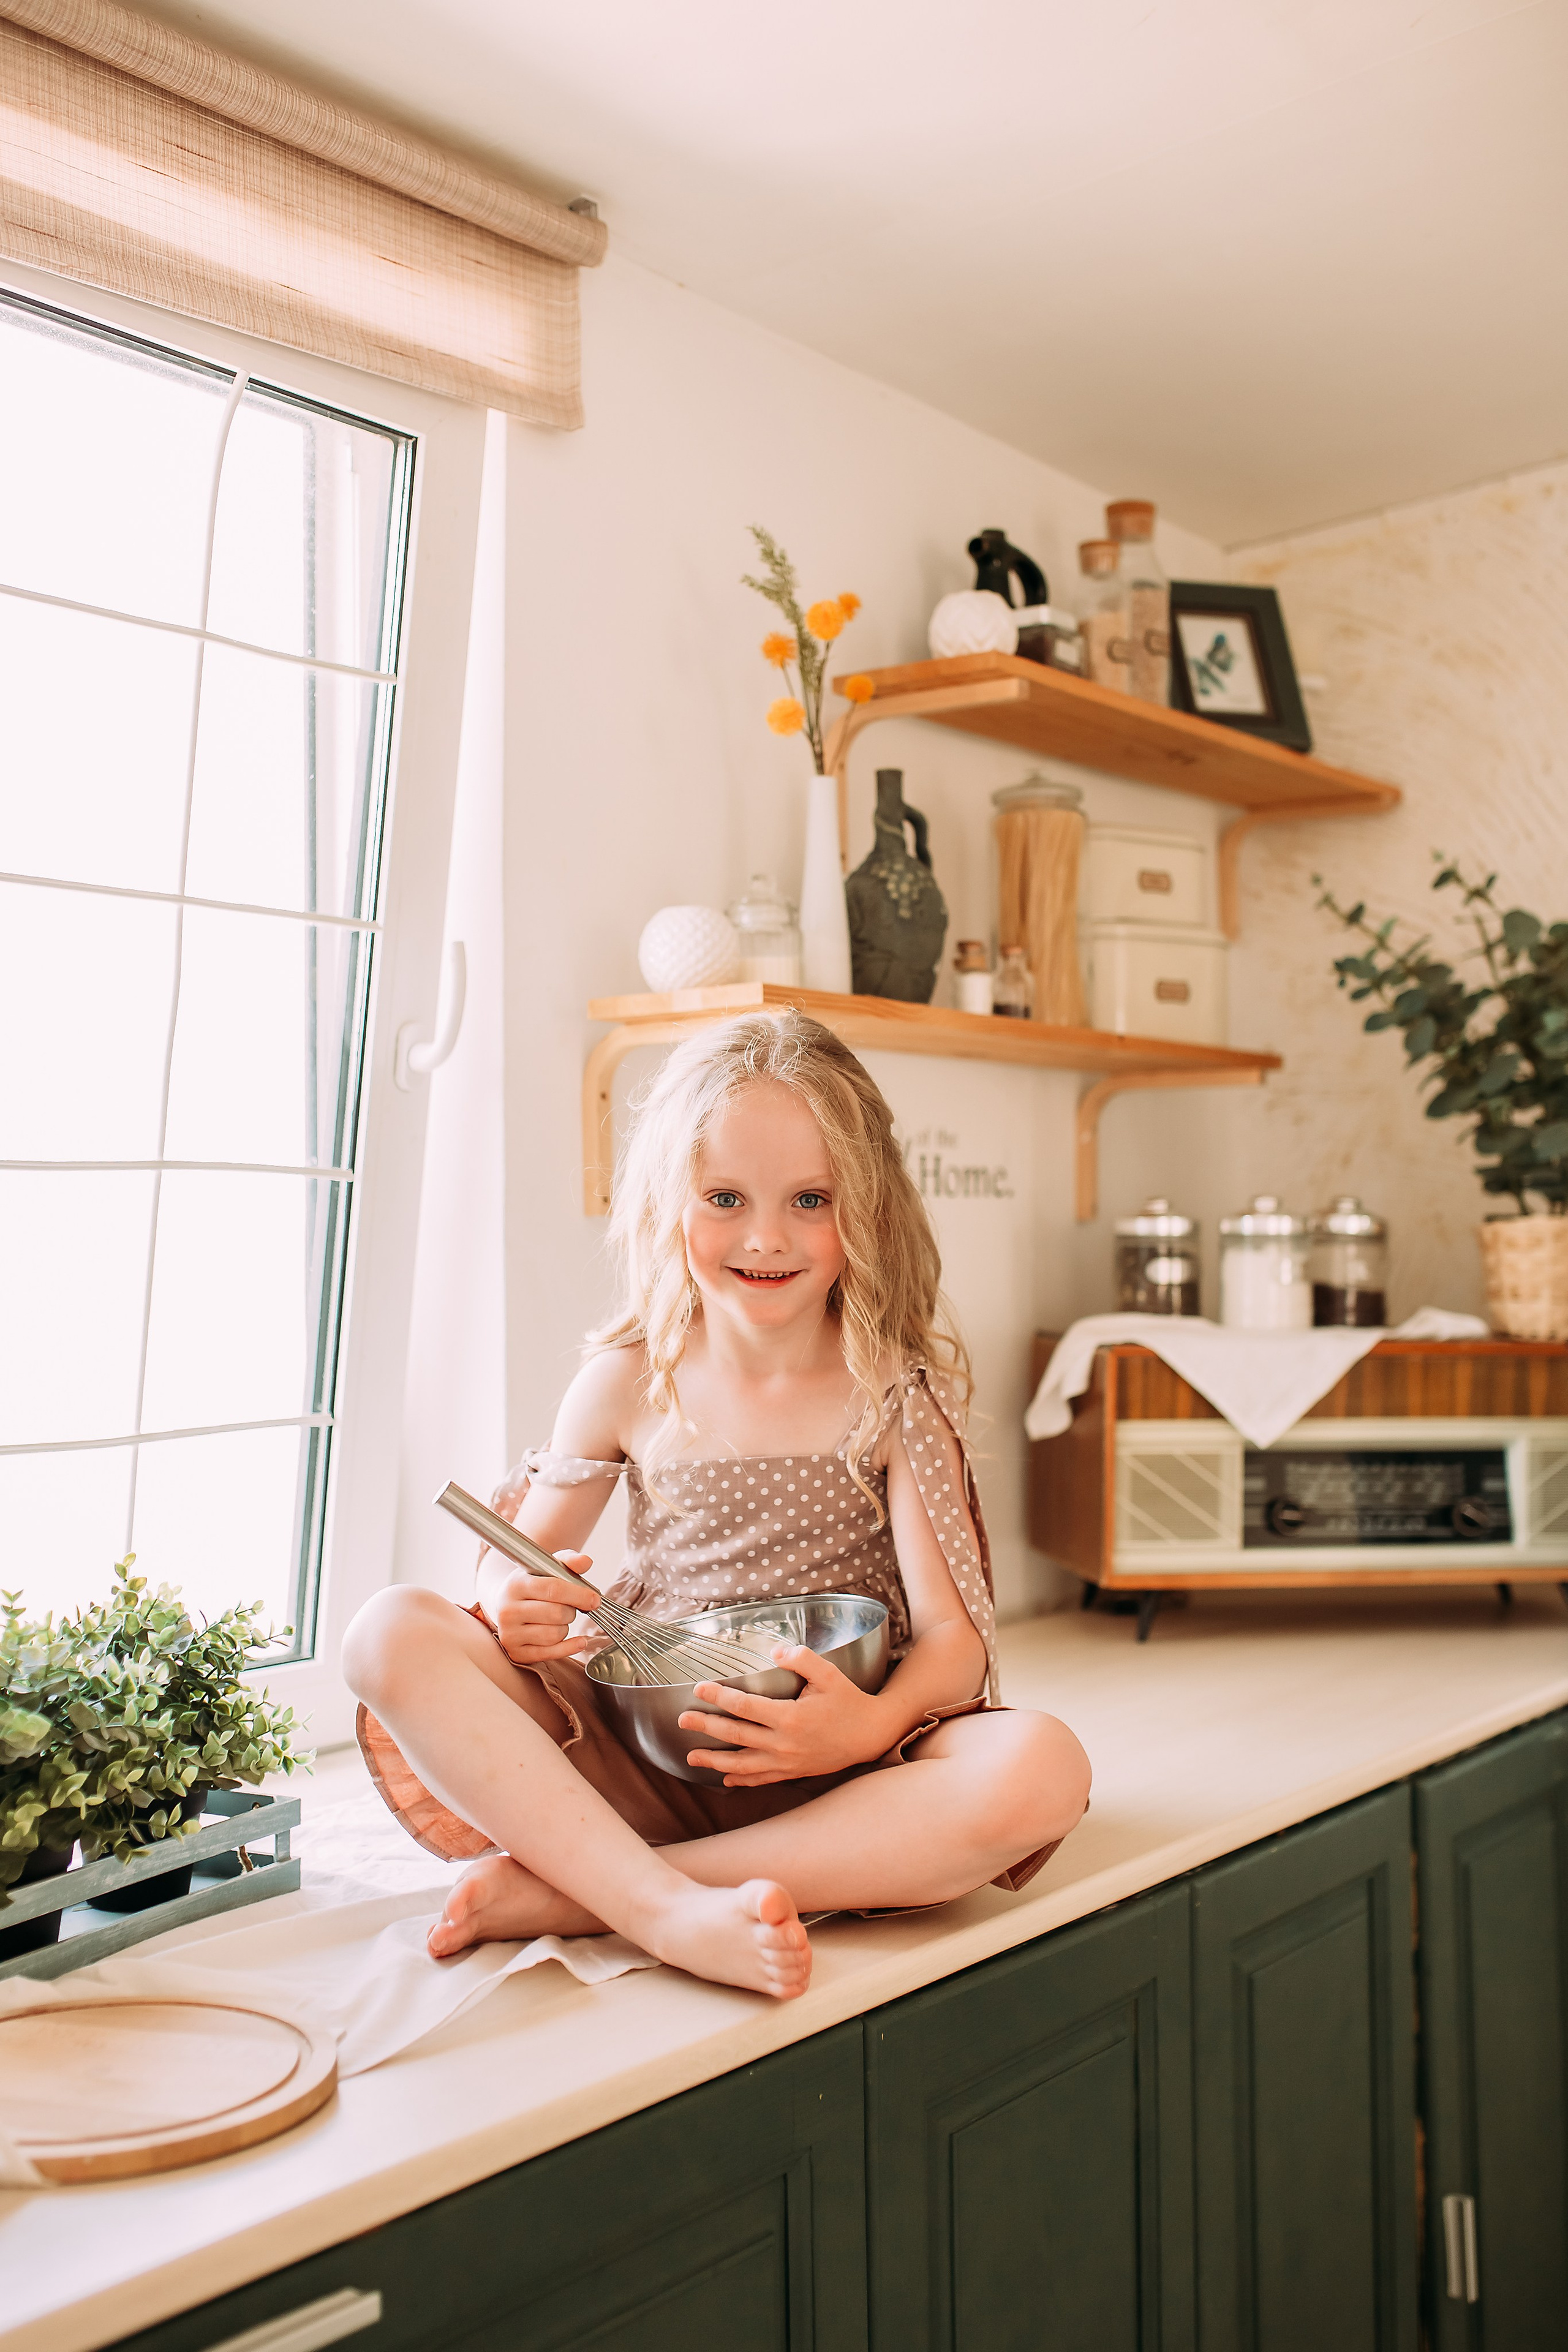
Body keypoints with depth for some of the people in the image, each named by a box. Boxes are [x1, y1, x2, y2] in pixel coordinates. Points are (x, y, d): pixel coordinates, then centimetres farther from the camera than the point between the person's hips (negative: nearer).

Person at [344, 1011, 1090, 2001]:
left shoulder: (893, 1396, -2)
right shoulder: (628, 1382, 3)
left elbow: (955, 1634, -7)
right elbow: (520, 1559, 12)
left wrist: (876, 1725, -29)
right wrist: (515, 1607, -13)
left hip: (828, 1784, -1)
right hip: (638, 1762, 1)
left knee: (1042, 1767, -32)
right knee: (394, 1633, -18)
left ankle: (571, 1892, -28)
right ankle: (673, 1911, -32)